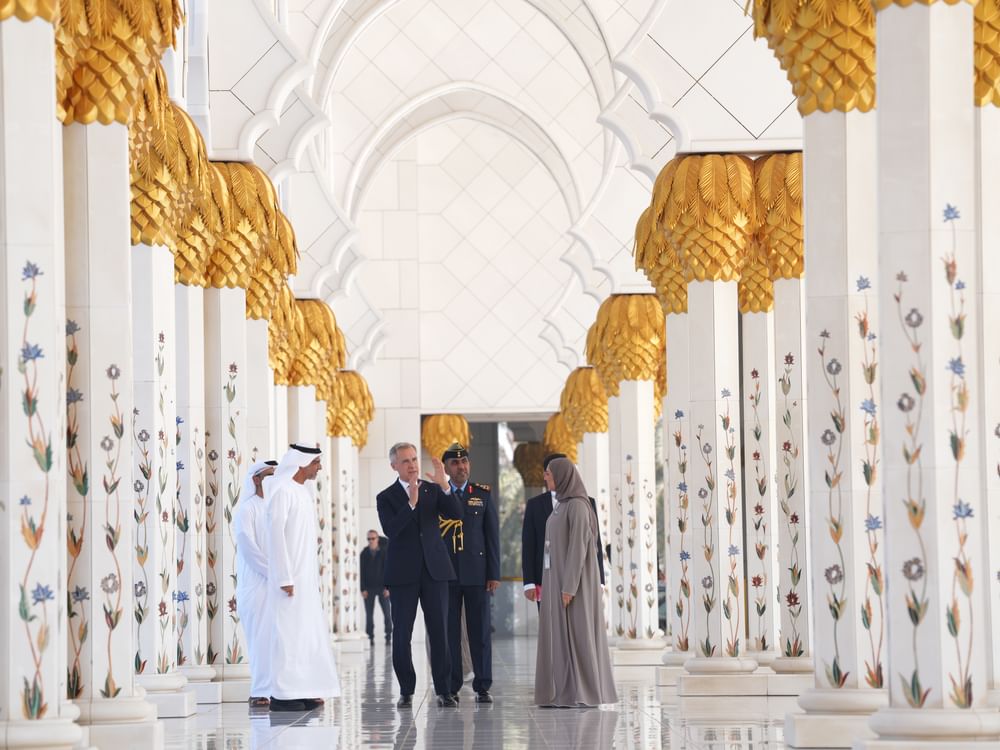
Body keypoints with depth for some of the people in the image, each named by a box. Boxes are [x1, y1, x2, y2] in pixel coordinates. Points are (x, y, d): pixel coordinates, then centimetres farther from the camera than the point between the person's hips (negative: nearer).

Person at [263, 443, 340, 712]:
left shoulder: (304, 493, 15)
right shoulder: (281, 491, -12)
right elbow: (275, 534, -17)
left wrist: (312, 577, 13)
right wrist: (284, 578, -20)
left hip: (306, 576, 9)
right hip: (290, 577, -9)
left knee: (307, 631, 9)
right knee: (288, 631, -8)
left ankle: (302, 692, 14)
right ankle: (282, 695, -6)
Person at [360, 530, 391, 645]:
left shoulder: (384, 552, 1)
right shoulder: (364, 553, 5)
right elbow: (362, 572, 4)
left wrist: (387, 587, -7)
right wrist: (363, 589, -3)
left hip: (382, 587, -1)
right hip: (369, 588, 1)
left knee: (386, 613, -4)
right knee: (369, 614, 0)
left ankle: (388, 636, 2)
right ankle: (370, 637, 3)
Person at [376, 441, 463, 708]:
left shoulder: (433, 490, 8)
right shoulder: (386, 498, 1)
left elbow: (456, 514, -6)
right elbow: (390, 529, -15)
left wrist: (444, 485, -20)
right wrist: (411, 503, -25)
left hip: (434, 570, 2)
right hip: (403, 574, -1)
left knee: (439, 632, 0)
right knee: (402, 634, 0)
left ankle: (443, 690, 3)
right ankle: (406, 691, 8)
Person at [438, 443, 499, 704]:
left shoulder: (483, 494, 7)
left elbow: (492, 536, 5)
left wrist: (494, 574, -2)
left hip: (476, 572, 0)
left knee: (480, 630, 1)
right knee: (449, 631, 1)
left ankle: (482, 687, 5)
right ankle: (451, 687, 6)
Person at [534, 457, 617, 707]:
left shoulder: (578, 506, -15)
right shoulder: (563, 506, 15)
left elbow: (578, 546, -19)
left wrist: (569, 586, -22)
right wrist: (555, 584, 19)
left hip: (571, 578, -10)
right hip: (558, 578, 10)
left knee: (576, 634, -8)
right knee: (560, 635, 7)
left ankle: (583, 694, -5)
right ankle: (565, 693, 9)